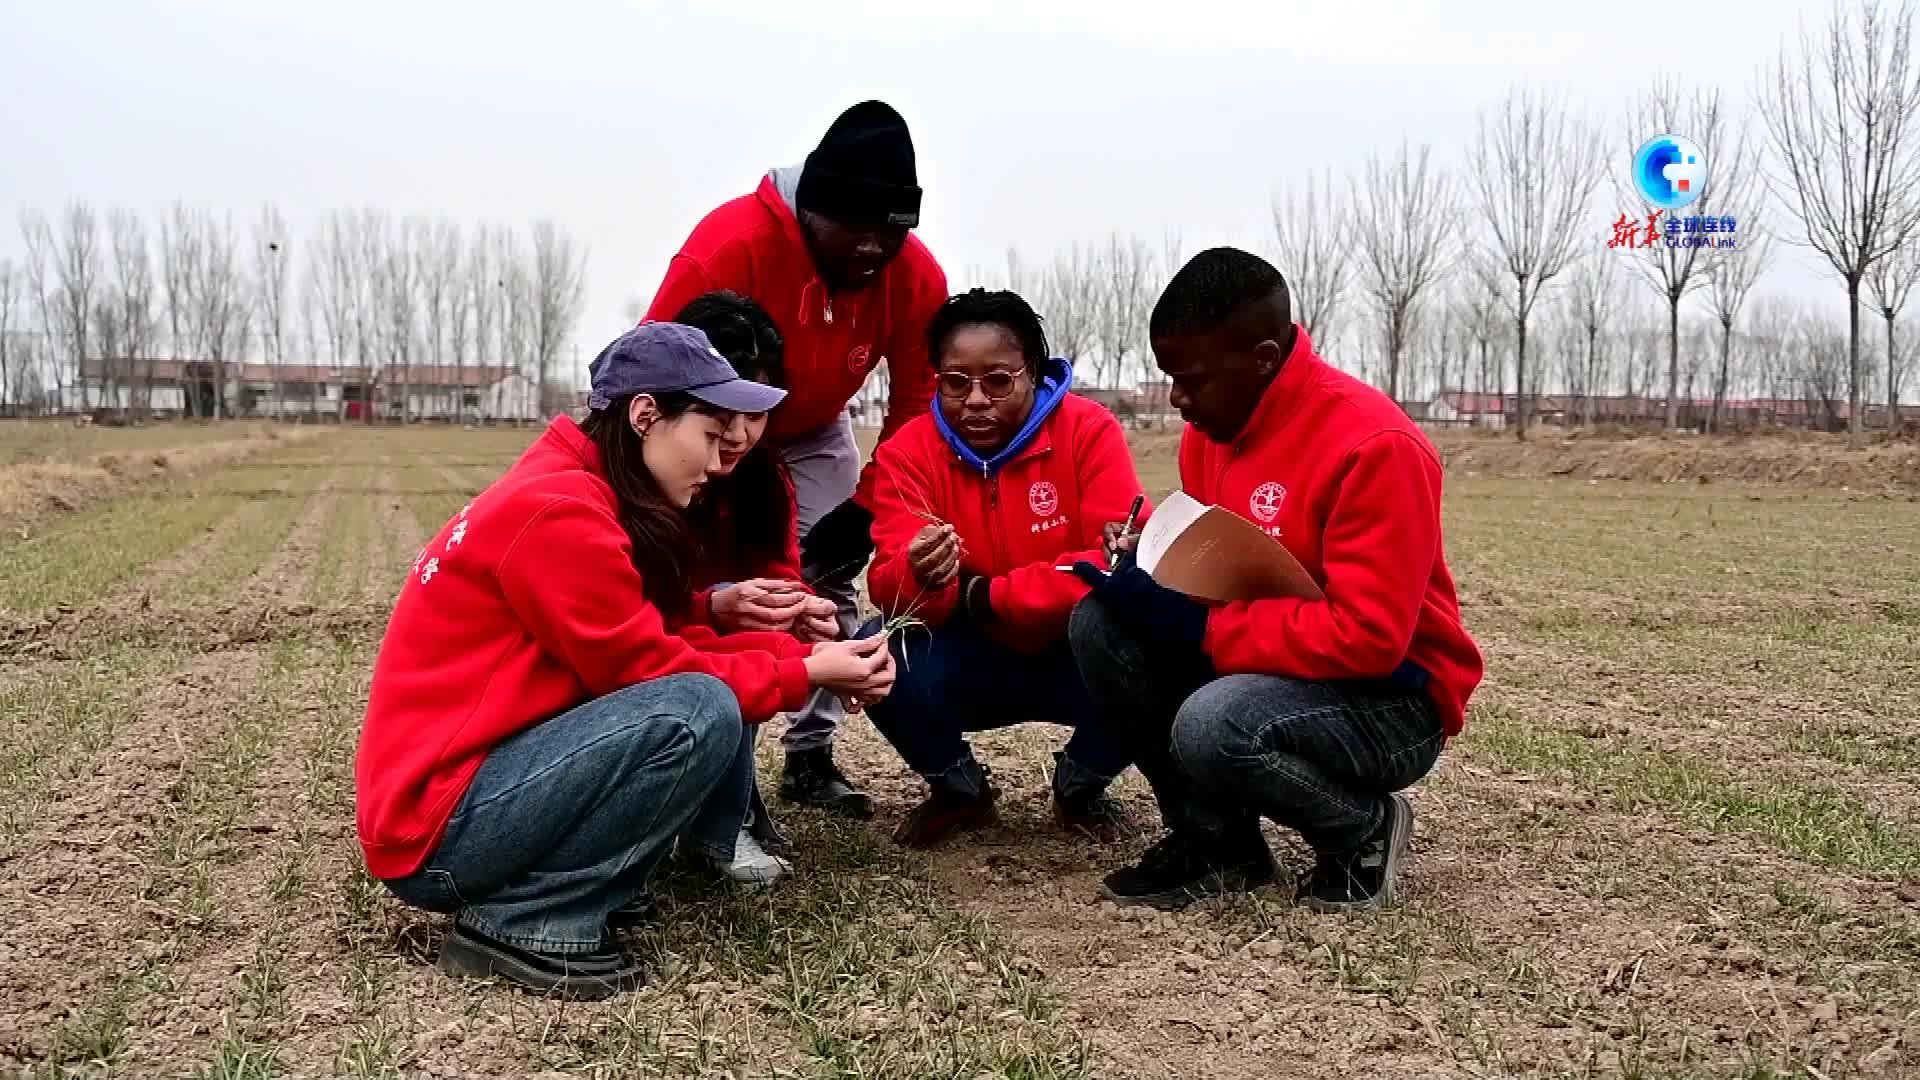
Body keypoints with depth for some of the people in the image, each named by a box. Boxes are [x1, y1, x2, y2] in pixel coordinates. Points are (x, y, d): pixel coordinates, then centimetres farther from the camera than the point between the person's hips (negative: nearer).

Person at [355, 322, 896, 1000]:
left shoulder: (582, 493, 11)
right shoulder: (558, 513, -20)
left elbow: (667, 643, 9)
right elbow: (652, 671, -16)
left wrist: (804, 655, -1)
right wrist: (805, 674, -7)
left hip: (493, 766, 10)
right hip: (435, 831, -10)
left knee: (707, 678, 8)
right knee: (703, 710, -24)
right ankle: (517, 924, -13)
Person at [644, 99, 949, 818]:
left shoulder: (917, 278, -23)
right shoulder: (731, 244, -37)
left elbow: (916, 401, -11)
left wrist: (866, 505, -19)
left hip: (813, 432, 4)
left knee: (835, 579, -2)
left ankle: (811, 755, 10)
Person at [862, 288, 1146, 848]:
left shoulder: (1089, 430, -13)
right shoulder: (908, 450, -9)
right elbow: (888, 588, -18)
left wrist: (982, 594, -22)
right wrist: (919, 577, -44)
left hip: (1071, 657, -1)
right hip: (972, 662, 1)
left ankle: (1081, 786, 3)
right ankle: (958, 789, 5)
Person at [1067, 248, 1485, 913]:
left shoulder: (1373, 446, -24)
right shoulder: (1209, 429, 1)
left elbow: (1368, 637, -28)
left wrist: (1200, 628, -27)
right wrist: (1146, 570, -13)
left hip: (1392, 700, -7)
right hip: (1261, 666, 8)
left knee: (1214, 727, -35)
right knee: (1100, 623, -11)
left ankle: (1366, 831, -3)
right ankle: (1214, 837, 1)